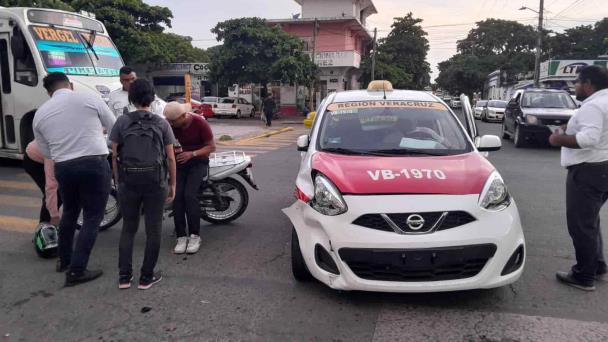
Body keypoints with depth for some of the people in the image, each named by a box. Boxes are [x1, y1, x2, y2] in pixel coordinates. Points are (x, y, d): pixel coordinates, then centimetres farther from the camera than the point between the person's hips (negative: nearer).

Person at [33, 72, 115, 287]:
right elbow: (114, 128, 8)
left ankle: (64, 260, 38)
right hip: (94, 164, -4)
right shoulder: (90, 98, -3)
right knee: (92, 218, 4)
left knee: (69, 213, 24)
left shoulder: (40, 113, 8)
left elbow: (46, 152, 15)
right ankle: (76, 271, 2)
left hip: (63, 168, 4)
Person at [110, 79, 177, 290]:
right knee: (153, 230, 8)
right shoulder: (161, 124, 1)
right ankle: (146, 277, 13)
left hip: (128, 181, 2)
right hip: (155, 181, -1)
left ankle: (124, 276, 14)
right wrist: (173, 184, 7)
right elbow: (170, 158, -1)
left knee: (128, 228, 15)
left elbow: (114, 155, 1)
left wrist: (118, 181, 11)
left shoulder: (122, 122, 3)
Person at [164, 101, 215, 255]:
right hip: (180, 160, 4)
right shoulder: (171, 125, -6)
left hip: (198, 161, -4)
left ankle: (195, 236, -12)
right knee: (177, 196, -17)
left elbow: (211, 146, -12)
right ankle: (181, 236, -10)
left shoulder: (199, 123, -18)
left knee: (189, 195, -23)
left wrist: (192, 154, -25)